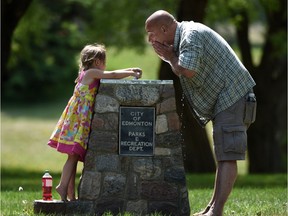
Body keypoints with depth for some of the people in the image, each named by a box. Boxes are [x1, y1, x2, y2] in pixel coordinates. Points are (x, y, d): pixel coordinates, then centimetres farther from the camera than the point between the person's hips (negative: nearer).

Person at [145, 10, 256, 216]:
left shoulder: (191, 35, -15)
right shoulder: (185, 35, 17)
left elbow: (188, 70, -28)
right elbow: (181, 71, 19)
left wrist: (170, 57, -10)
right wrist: (168, 55, 4)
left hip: (233, 98, -11)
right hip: (224, 101, 11)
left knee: (227, 157, -16)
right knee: (223, 157, 12)